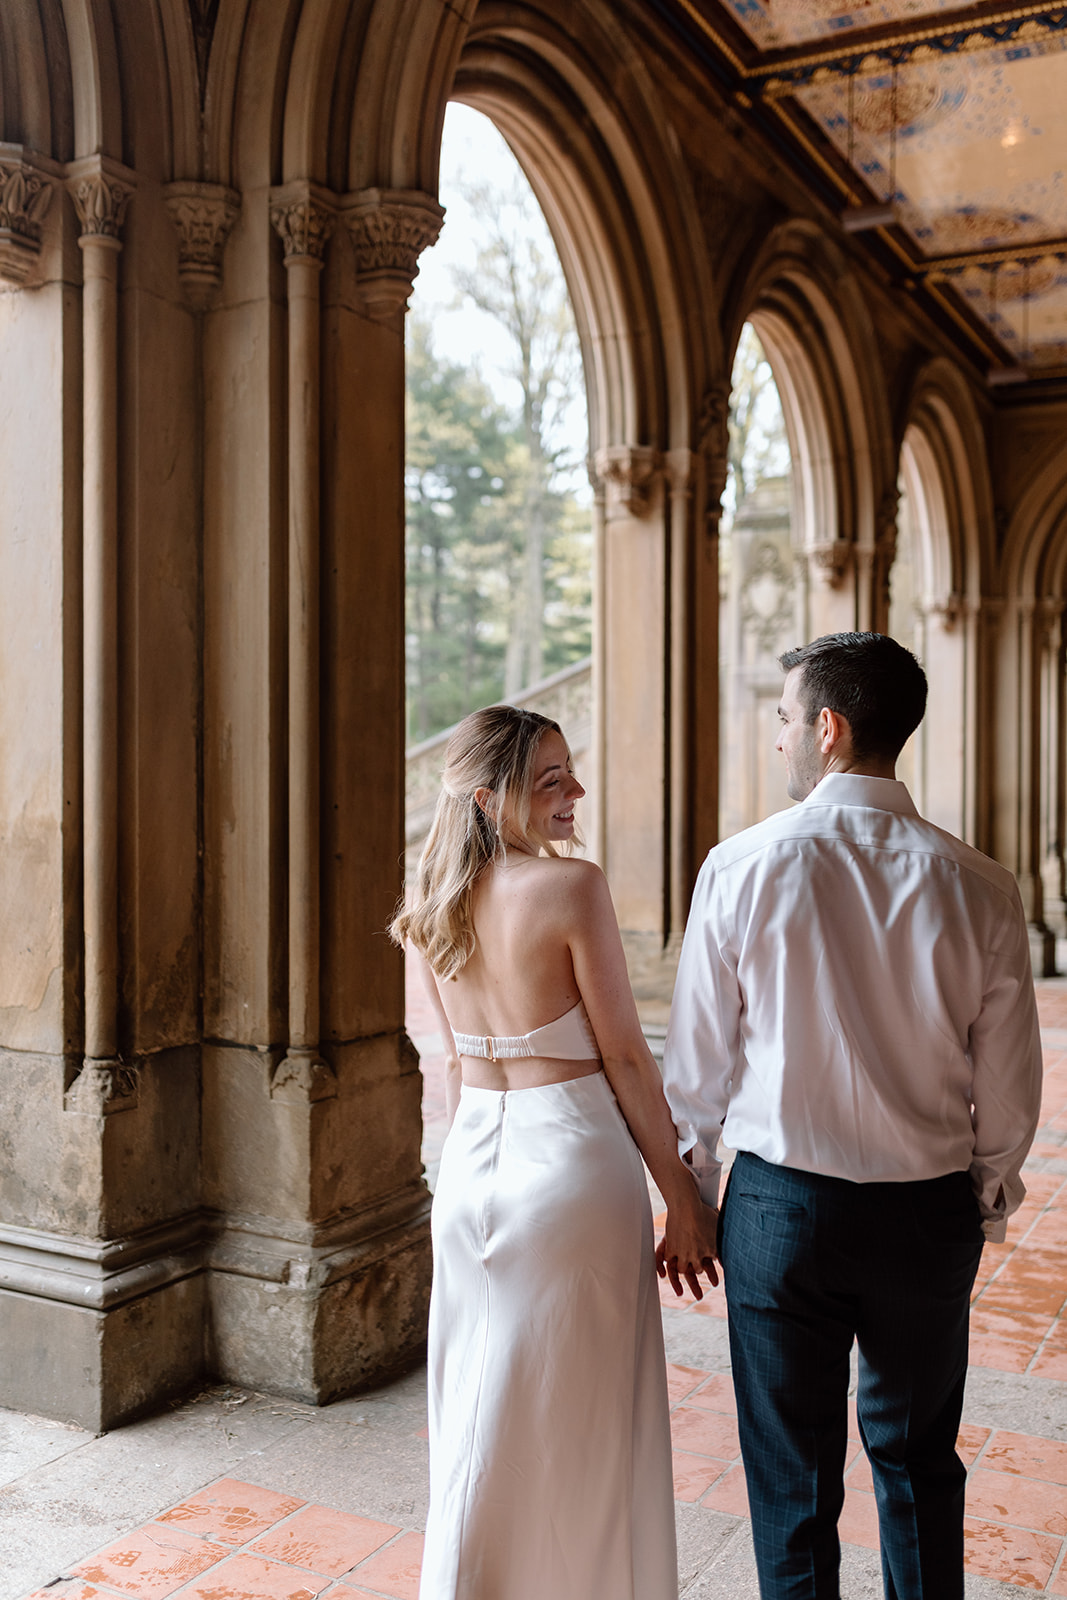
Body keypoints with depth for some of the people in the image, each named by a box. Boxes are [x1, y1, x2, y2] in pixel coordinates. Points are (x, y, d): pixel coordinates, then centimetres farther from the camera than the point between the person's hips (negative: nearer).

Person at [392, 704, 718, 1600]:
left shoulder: (439, 906, 4)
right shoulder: (572, 887, -15)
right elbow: (626, 1059, -12)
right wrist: (684, 1198, -4)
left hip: (470, 1166, 7)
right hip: (570, 1162, -6)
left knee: (481, 1424, 20)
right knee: (577, 1430, 10)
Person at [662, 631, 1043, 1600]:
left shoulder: (742, 868, -13)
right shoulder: (978, 886, -9)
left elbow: (698, 1058, -6)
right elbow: (1010, 1087, -2)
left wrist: (693, 1189, 10)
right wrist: (986, 1203, 15)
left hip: (780, 1204, -2)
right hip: (930, 1213, 2)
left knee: (793, 1480, 15)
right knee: (919, 1463, 24)